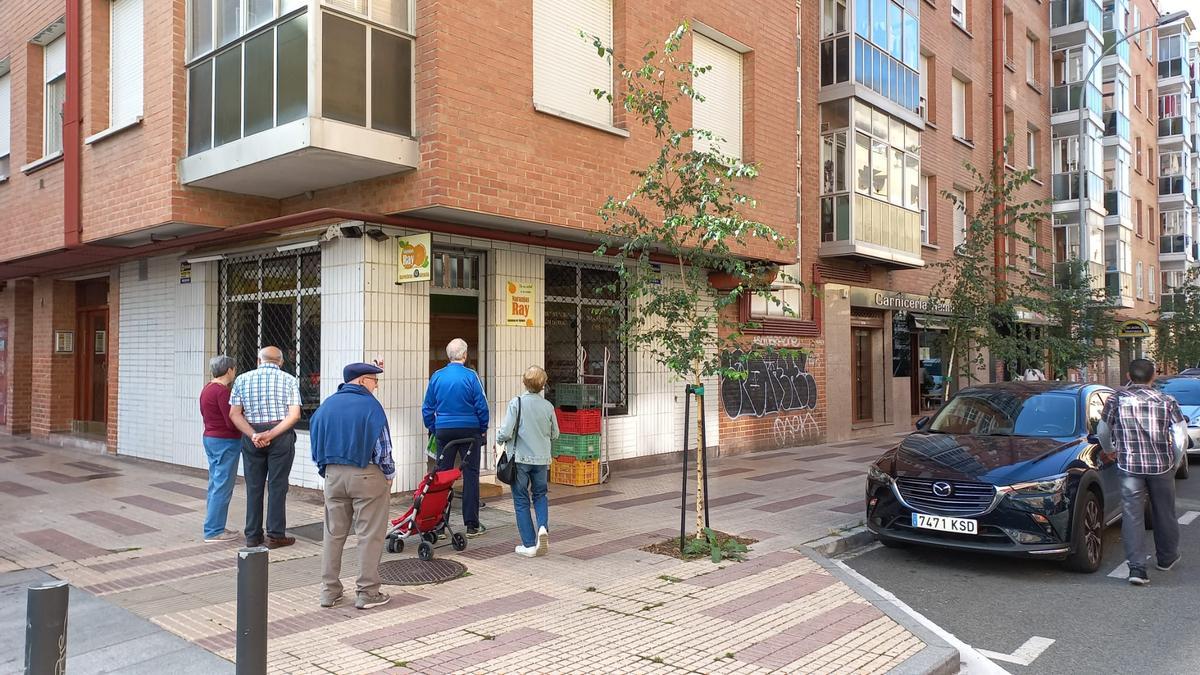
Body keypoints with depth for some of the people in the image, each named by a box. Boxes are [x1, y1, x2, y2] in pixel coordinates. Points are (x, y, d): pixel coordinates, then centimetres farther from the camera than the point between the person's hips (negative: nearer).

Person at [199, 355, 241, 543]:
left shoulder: (207, 389, 10)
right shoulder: (222, 391, -19)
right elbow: (232, 422, -22)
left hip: (209, 438, 10)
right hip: (225, 442, -10)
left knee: (215, 485, 15)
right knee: (222, 487, -2)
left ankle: (214, 527, 23)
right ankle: (214, 531, 4)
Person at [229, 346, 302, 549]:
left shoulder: (242, 379, 6)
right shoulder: (289, 380, 0)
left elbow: (234, 414, -2)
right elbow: (294, 415, -10)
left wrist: (254, 435, -11)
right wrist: (270, 435, -13)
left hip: (251, 437, 2)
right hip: (281, 436, -2)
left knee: (253, 486, 9)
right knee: (277, 486, 3)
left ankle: (253, 536, 15)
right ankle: (275, 536, 6)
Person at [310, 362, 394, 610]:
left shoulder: (326, 406, 8)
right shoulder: (369, 405, -10)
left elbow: (315, 443, 12)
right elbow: (383, 446, -10)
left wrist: (325, 471, 17)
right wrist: (388, 474, 2)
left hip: (333, 475, 6)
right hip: (366, 476, -6)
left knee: (333, 533, 14)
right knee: (370, 535, 2)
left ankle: (329, 591, 19)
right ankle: (367, 593, 6)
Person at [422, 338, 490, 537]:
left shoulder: (437, 377, 2)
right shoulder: (470, 376, -7)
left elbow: (427, 408, 8)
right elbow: (481, 406, -6)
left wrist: (433, 429, 18)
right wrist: (483, 428, 7)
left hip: (444, 431, 3)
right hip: (469, 430, -3)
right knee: (470, 475, 4)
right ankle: (472, 524, 6)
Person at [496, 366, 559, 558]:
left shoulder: (516, 403, -13)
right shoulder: (548, 406, -2)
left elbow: (506, 432, -17)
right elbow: (554, 434, 9)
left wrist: (499, 438, 5)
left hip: (520, 458, -3)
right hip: (542, 459, 3)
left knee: (521, 501, 8)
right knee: (540, 495, 21)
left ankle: (529, 544, 8)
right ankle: (543, 527, -2)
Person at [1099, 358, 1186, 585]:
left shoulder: (1117, 399, -1)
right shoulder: (1166, 400, 1)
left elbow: (1102, 431, 2)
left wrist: (1110, 451, 19)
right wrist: (1175, 462, 13)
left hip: (1129, 465, -1)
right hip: (1161, 464, 1)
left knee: (1132, 515, 0)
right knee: (1164, 513, 18)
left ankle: (1137, 567, -7)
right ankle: (1167, 558, 35)